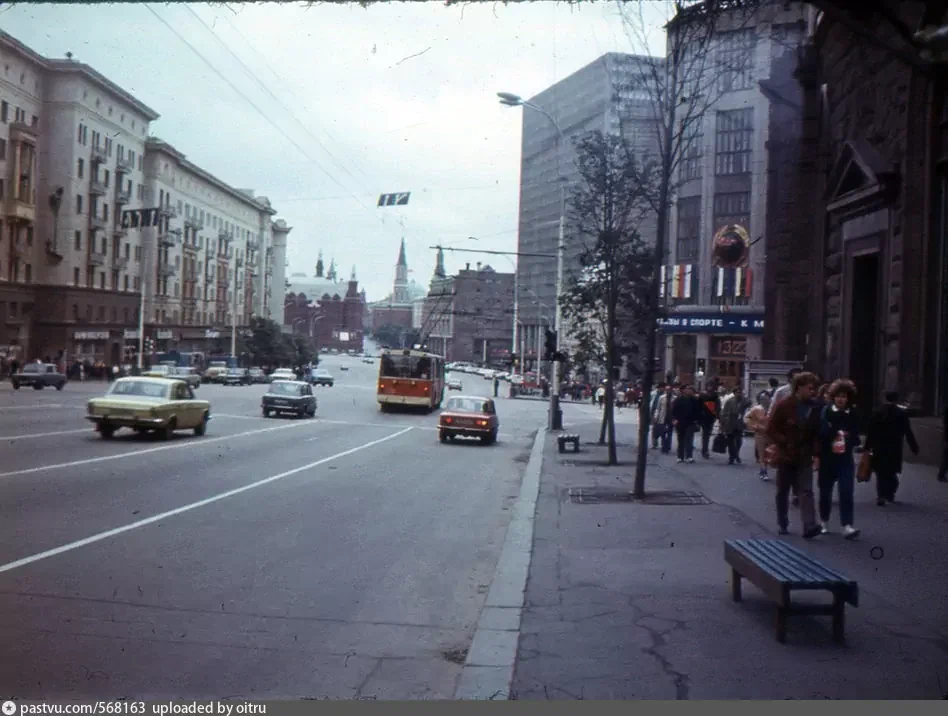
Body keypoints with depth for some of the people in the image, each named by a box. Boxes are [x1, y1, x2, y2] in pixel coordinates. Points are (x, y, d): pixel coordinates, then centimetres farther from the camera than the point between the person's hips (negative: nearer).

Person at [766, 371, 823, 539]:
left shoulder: (813, 408, 3)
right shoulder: (784, 405, -9)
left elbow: (816, 434, 8)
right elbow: (771, 429, -8)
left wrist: (816, 454, -2)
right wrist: (785, 443, -17)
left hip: (804, 457, 2)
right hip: (785, 455, -2)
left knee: (806, 491, -9)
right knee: (782, 492, 10)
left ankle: (810, 527, -17)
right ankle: (782, 524, 24)